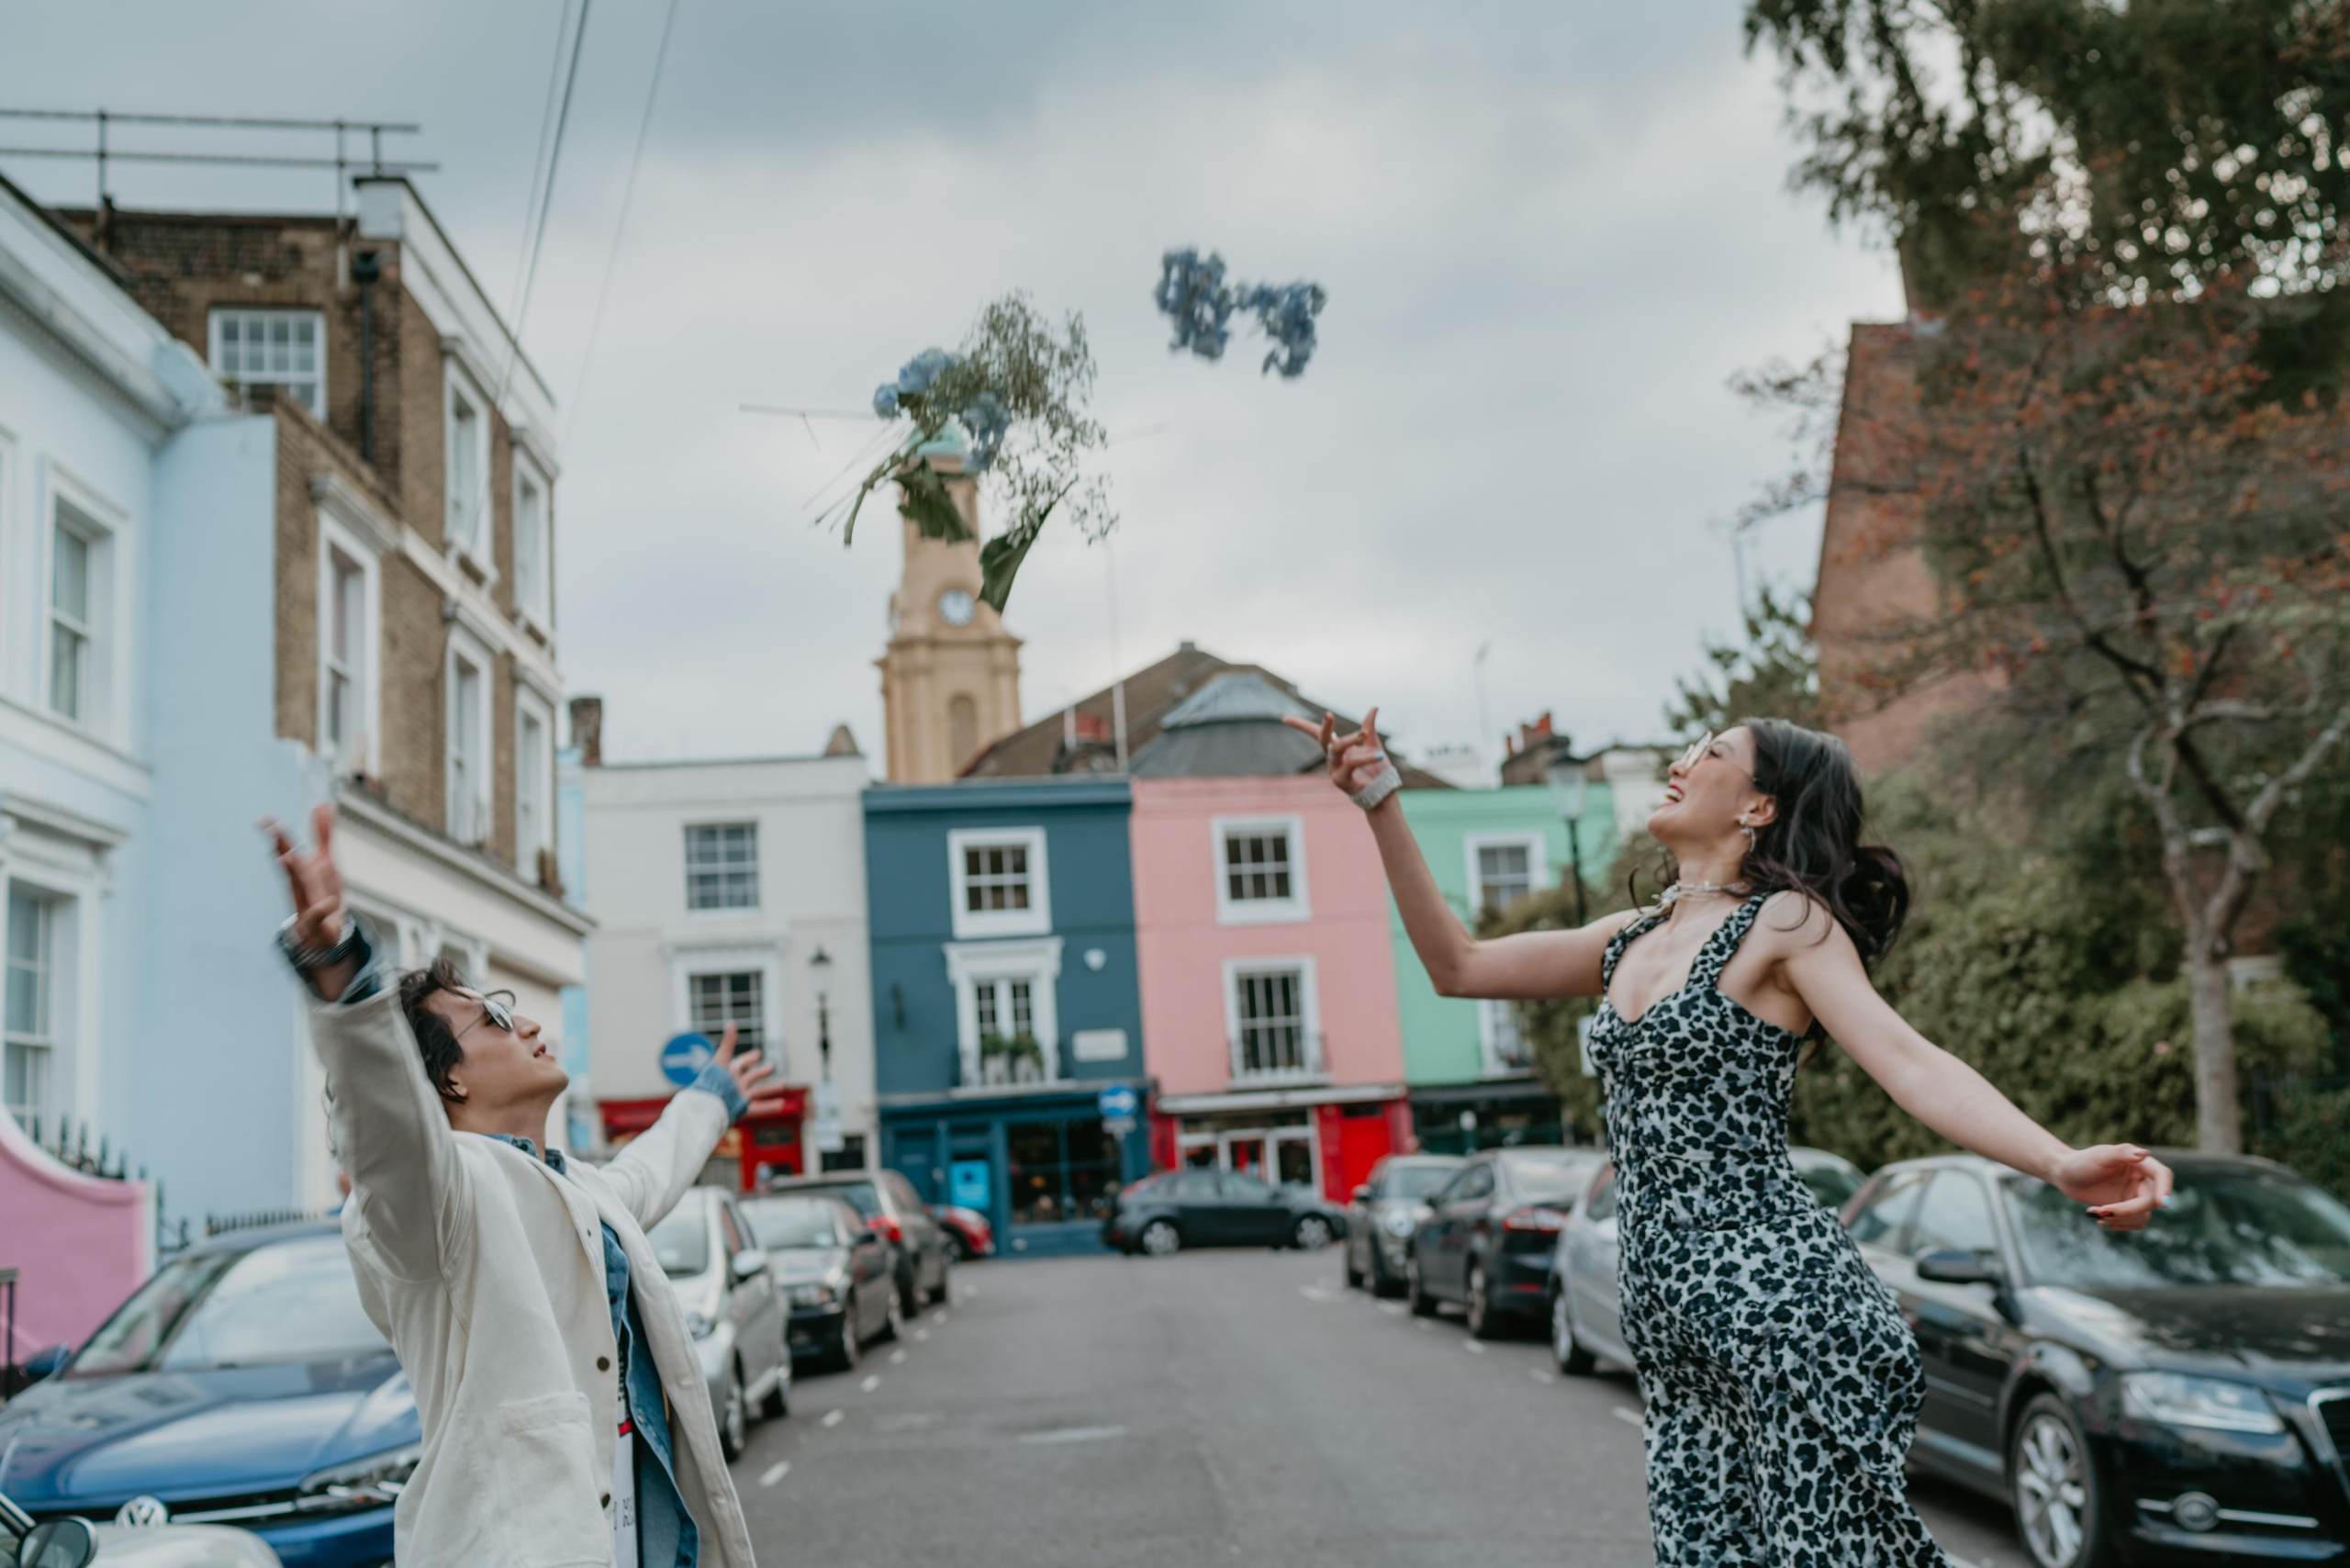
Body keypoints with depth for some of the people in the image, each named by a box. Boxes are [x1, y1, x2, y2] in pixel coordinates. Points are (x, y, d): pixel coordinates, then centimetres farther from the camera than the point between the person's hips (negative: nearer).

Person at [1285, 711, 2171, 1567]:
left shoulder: (1787, 923, -2)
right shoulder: (1631, 942, 17)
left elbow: (1911, 1064, -13)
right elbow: (1457, 965, 21)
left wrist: (2061, 1165, -30)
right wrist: (1381, 804, 16)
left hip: (1782, 1303, -7)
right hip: (1674, 1333, 7)